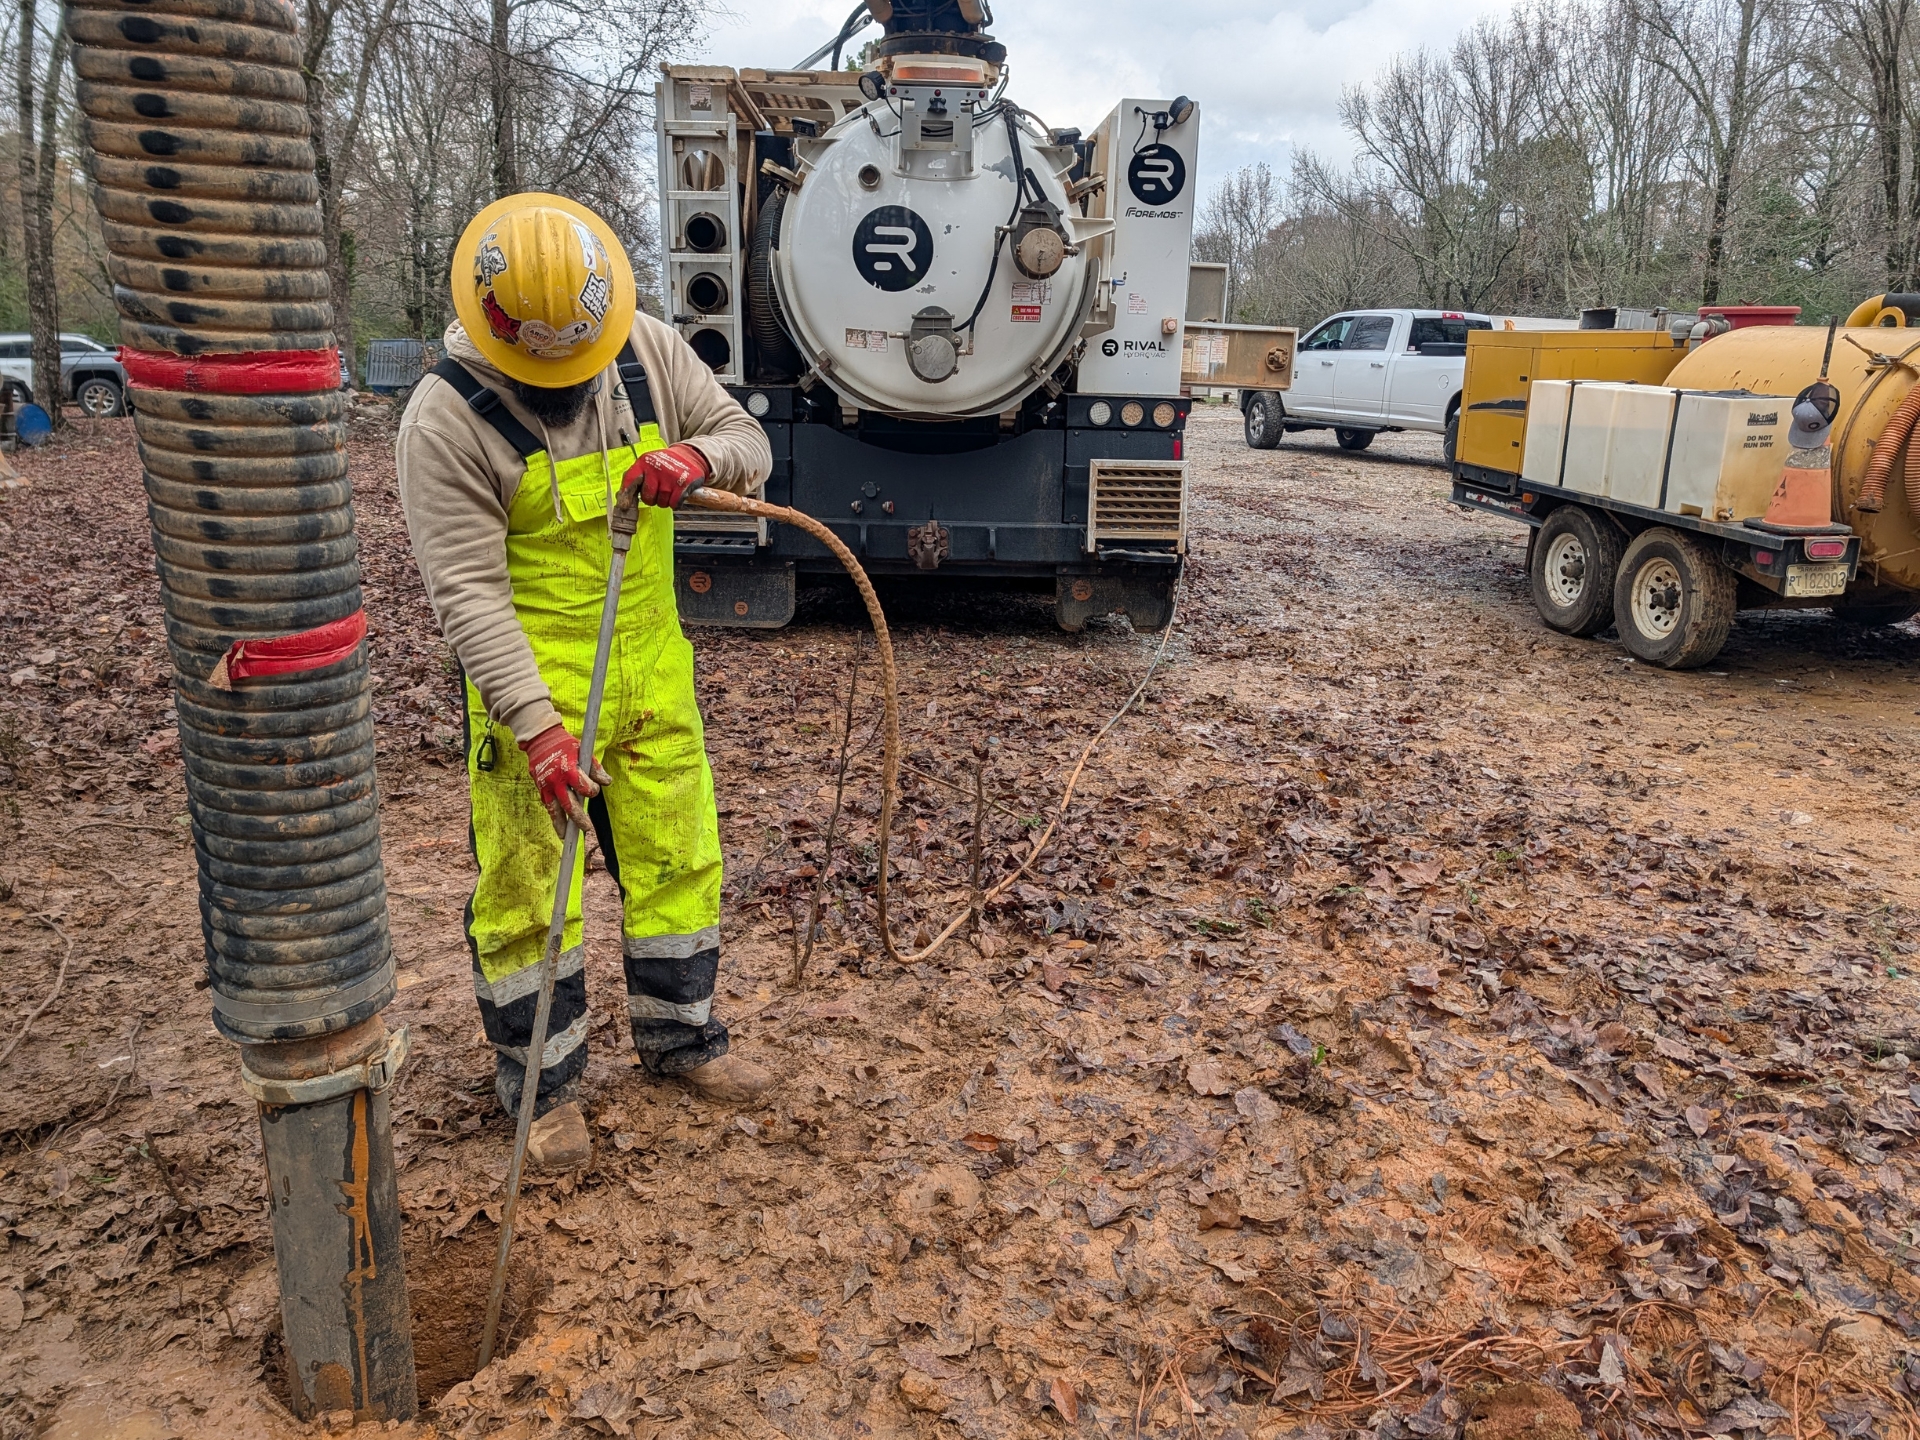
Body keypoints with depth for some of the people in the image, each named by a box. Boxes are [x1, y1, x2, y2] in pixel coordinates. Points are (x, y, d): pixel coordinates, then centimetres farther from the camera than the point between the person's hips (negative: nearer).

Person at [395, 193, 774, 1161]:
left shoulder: (649, 353, -2)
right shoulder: (446, 418, -16)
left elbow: (749, 441, 5)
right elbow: (467, 591, -20)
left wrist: (699, 456, -20)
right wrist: (536, 723, -29)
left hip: (650, 667, 5)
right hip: (529, 681, -5)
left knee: (679, 857, 15)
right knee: (526, 885, 4)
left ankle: (679, 1037, 36)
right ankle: (542, 1083, 25)